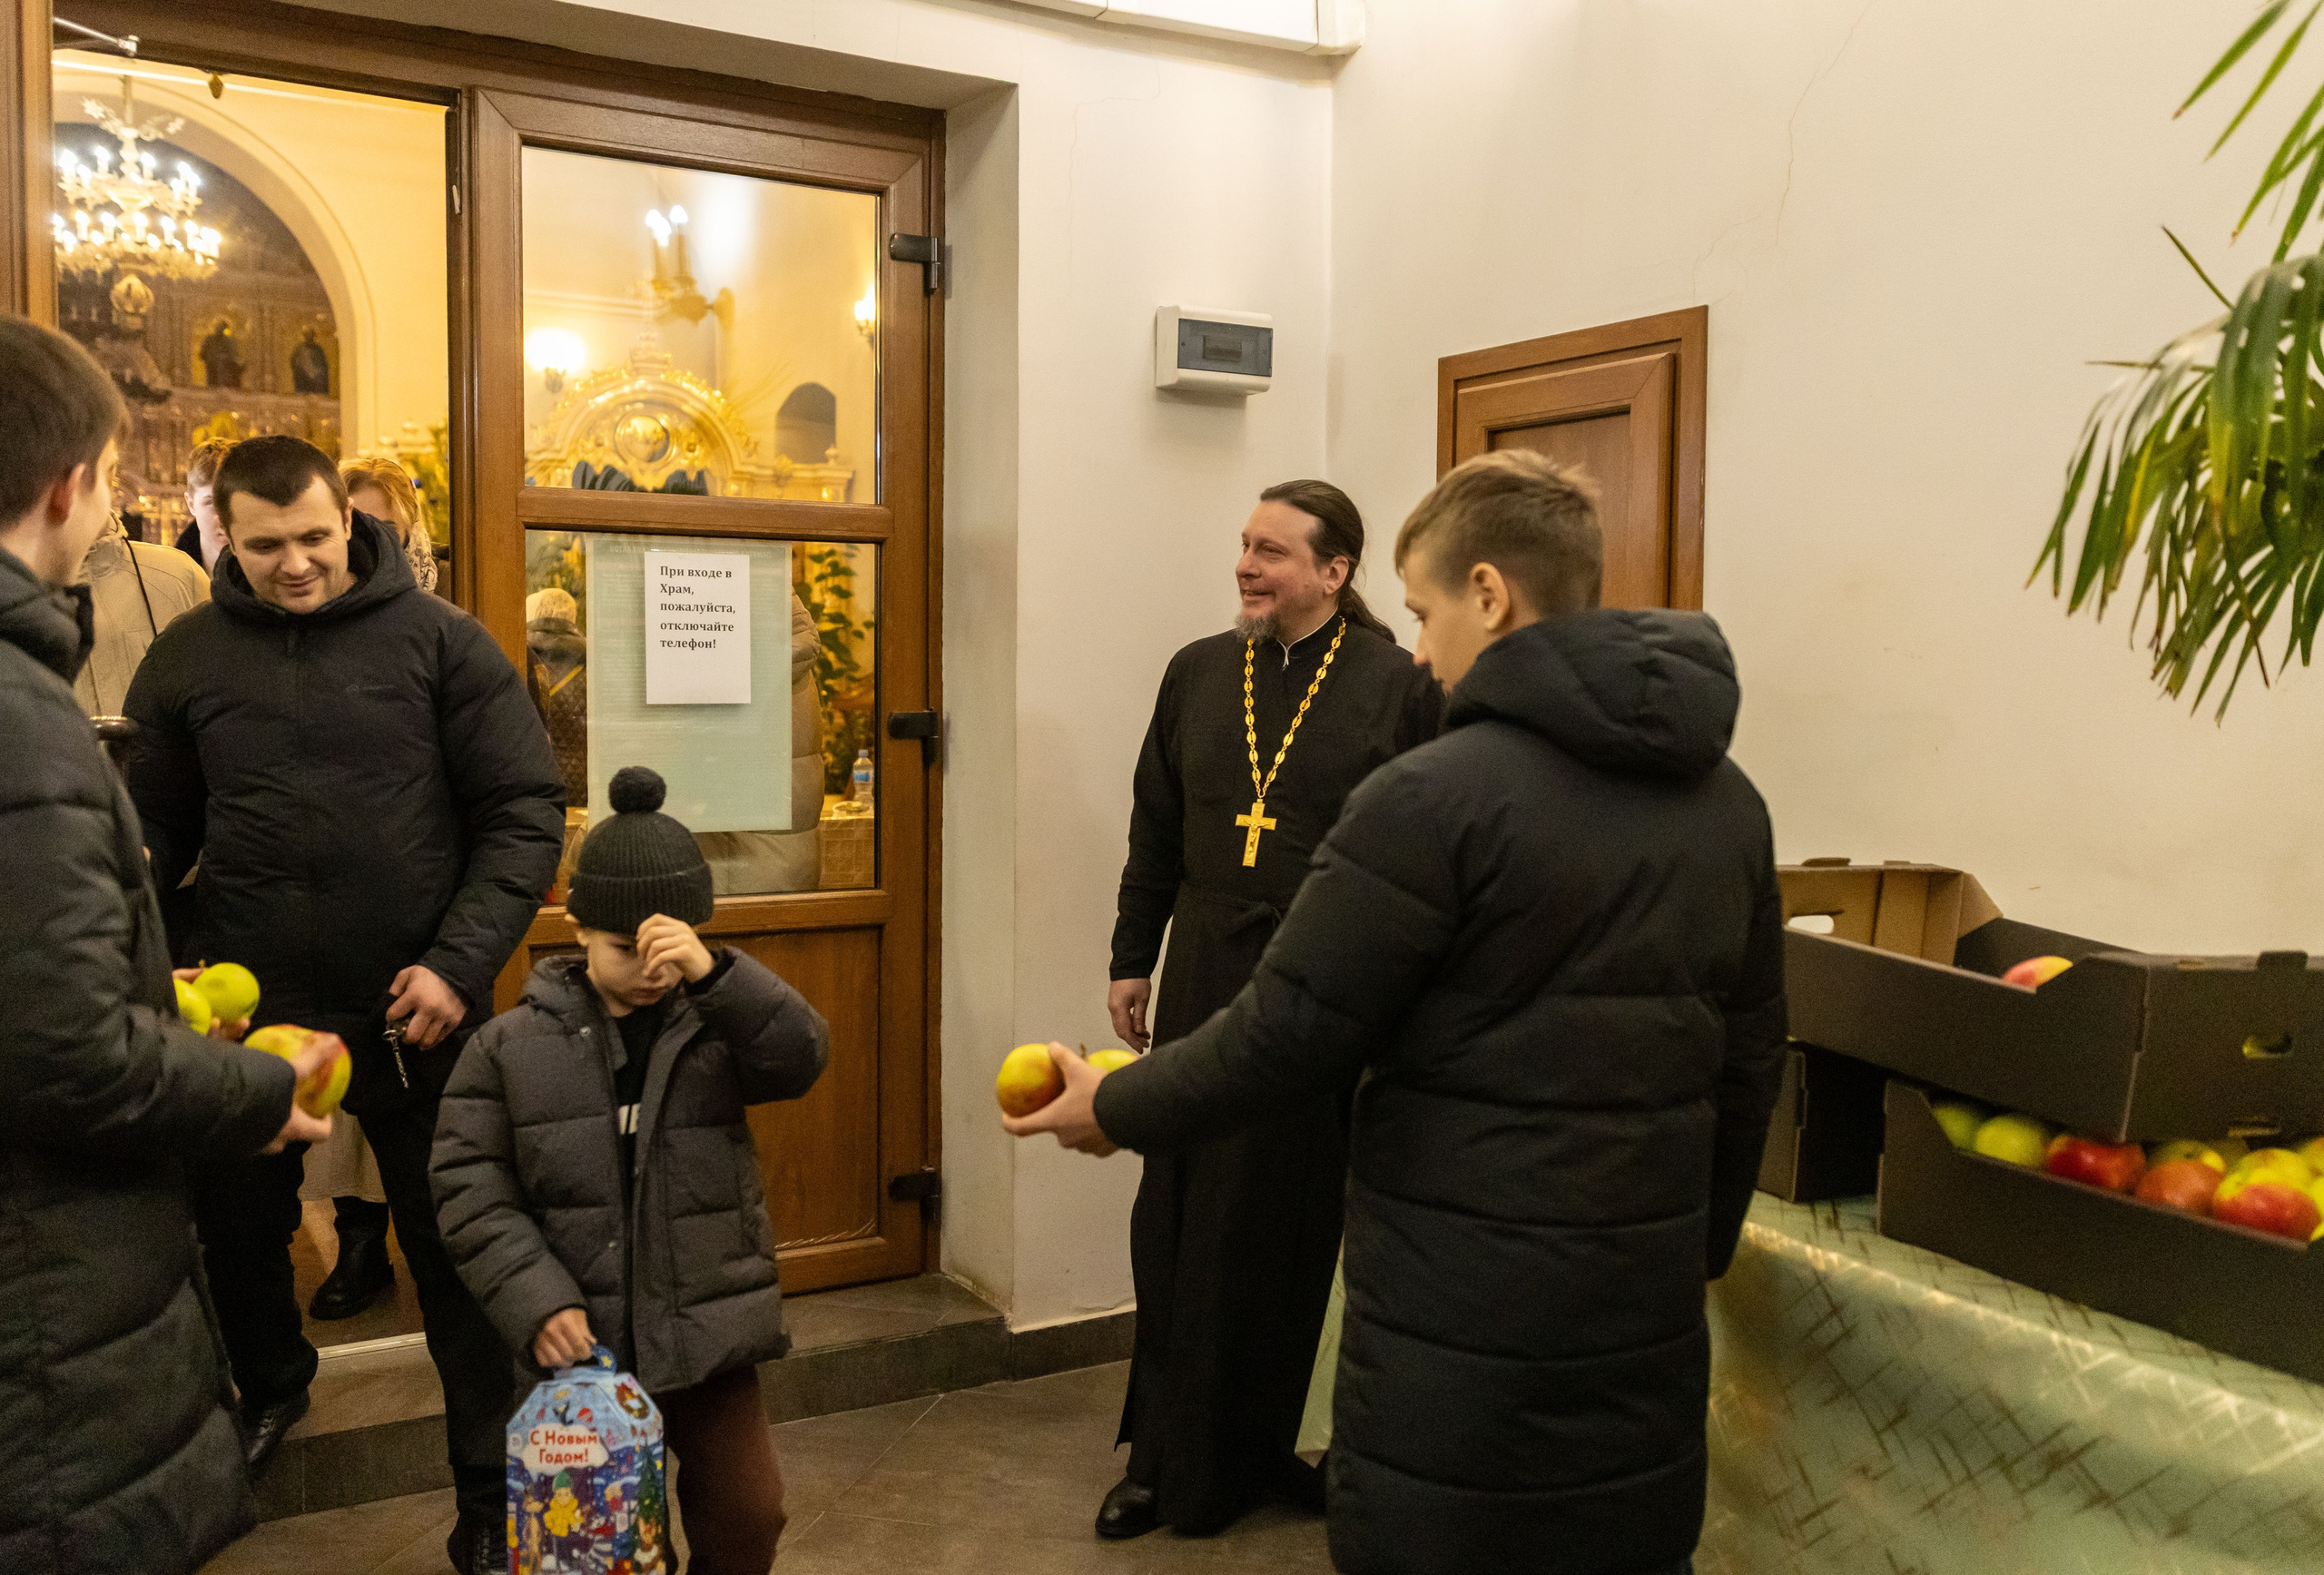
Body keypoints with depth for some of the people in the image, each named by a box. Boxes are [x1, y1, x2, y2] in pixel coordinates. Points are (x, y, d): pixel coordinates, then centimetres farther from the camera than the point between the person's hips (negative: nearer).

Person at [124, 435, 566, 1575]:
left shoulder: (438, 641, -5)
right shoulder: (187, 658, 3)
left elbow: (524, 812, -7)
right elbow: (151, 832, 9)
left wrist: (461, 962, -15)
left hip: (416, 1014, -3)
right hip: (246, 1016, 3)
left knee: (454, 1254, 6)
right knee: (236, 1234, 21)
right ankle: (269, 1390, 51)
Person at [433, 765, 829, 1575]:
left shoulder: (715, 1024, -3)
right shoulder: (512, 1045, -3)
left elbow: (800, 1057, -19)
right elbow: (469, 1187, -4)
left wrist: (712, 972, -31)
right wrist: (536, 1300, -14)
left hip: (707, 1330, 0)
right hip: (580, 1337, 0)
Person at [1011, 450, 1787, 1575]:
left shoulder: (1435, 797, -17)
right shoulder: (1728, 802, 5)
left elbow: (1287, 1032, -13)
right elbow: (1747, 1061, 12)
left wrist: (1114, 1110, 3)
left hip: (1463, 1323, -7)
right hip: (1649, 1315, 7)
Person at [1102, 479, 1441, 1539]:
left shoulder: (1398, 688, -6)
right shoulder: (1197, 675, 7)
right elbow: (1154, 836, 12)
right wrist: (1131, 962, 12)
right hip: (1205, 985, 4)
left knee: (1299, 1228, 8)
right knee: (1178, 1223, 9)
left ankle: (1266, 1446, 27)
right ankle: (1170, 1457, 25)